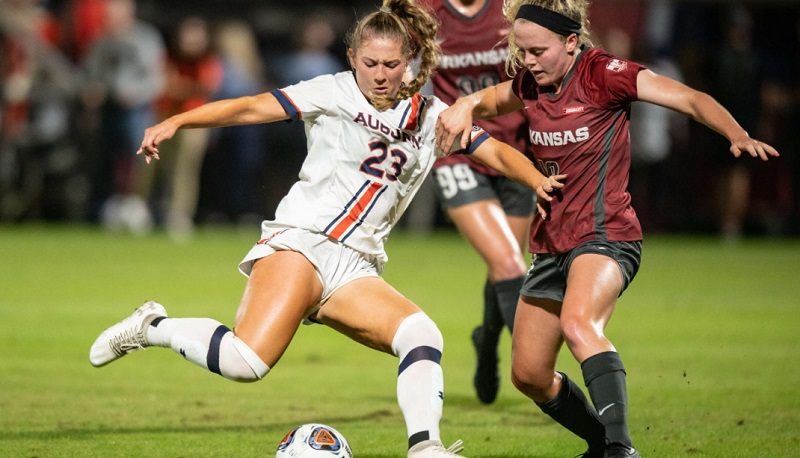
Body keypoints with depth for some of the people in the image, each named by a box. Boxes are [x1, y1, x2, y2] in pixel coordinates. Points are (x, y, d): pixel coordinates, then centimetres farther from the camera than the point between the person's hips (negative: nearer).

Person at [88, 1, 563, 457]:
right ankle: (153, 327, -2)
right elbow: (252, 108, -8)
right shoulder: (336, 93, -1)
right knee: (246, 362, -25)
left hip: (357, 268, 5)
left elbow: (495, 151, 11)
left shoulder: (431, 116, 13)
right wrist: (176, 122, -20)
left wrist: (538, 180, -10)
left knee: (422, 335, -21)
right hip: (300, 241, -5)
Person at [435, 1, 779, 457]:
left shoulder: (602, 73, -13)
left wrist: (738, 135, -38)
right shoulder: (529, 84, 6)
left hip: (604, 236, -8)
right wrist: (467, 106, 4)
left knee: (578, 323, -37)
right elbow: (492, 99, 29)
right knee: (528, 375, 11)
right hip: (552, 244, 8)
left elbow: (690, 99, -20)